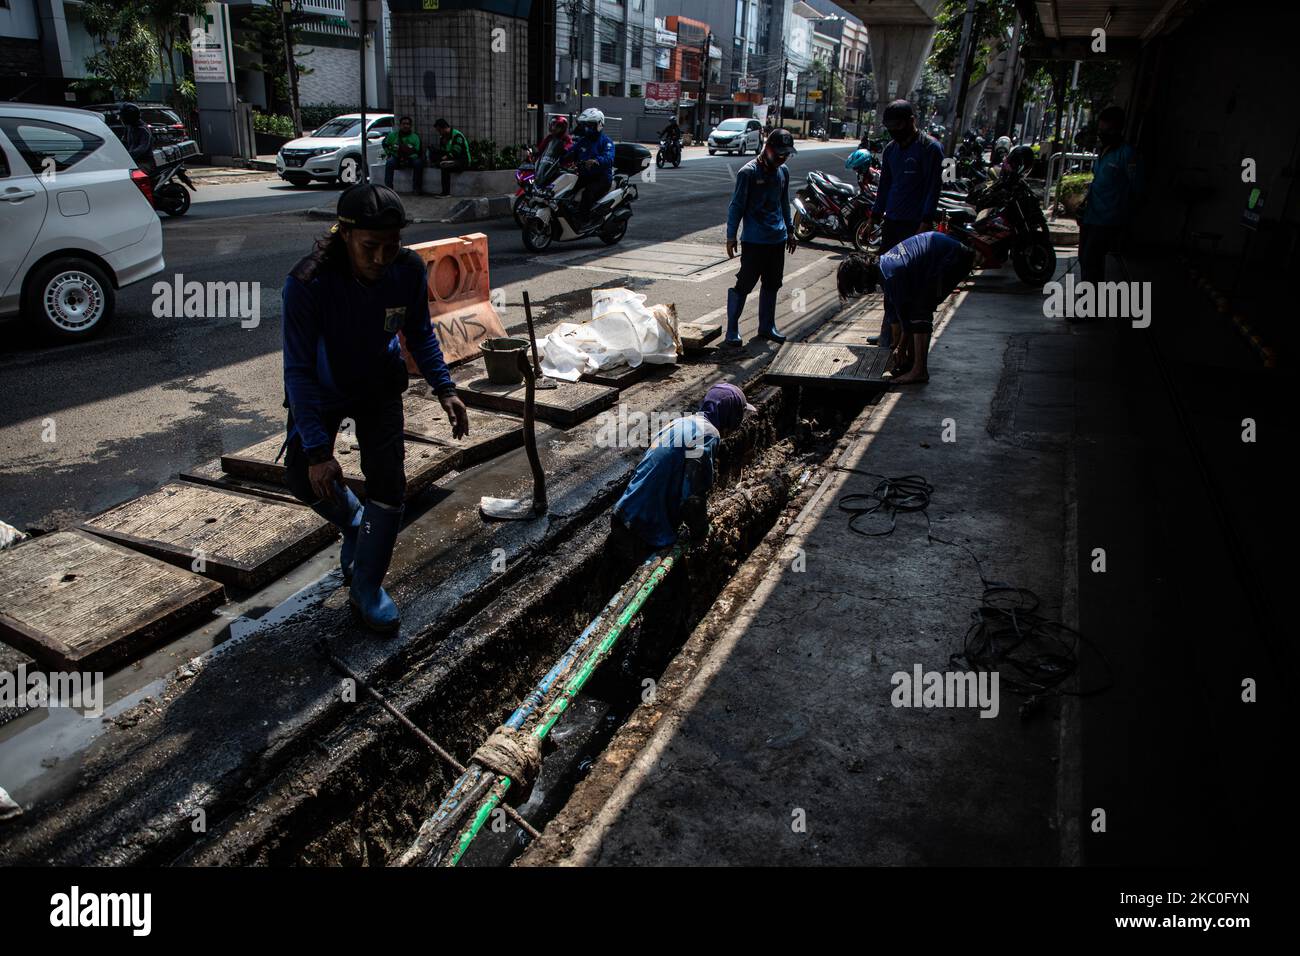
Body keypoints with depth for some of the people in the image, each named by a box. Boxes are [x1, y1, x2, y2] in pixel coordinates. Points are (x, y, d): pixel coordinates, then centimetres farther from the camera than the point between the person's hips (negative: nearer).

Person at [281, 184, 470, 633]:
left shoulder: (410, 270, -24)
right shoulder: (307, 283, -35)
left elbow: (420, 333, -4)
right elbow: (299, 371, -30)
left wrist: (444, 388, -14)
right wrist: (317, 449, -34)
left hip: (379, 388, 1)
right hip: (321, 390, -1)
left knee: (388, 486, -6)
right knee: (305, 479, 7)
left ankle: (367, 588, 11)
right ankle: (356, 527, 40)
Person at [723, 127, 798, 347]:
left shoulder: (783, 171, 11)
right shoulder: (748, 172, -10)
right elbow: (736, 206, -9)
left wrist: (790, 230, 22)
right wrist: (731, 236, -10)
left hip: (778, 240, 7)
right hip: (754, 241, -7)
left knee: (772, 285, 13)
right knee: (744, 284, -6)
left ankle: (767, 327, 25)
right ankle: (732, 331, 1)